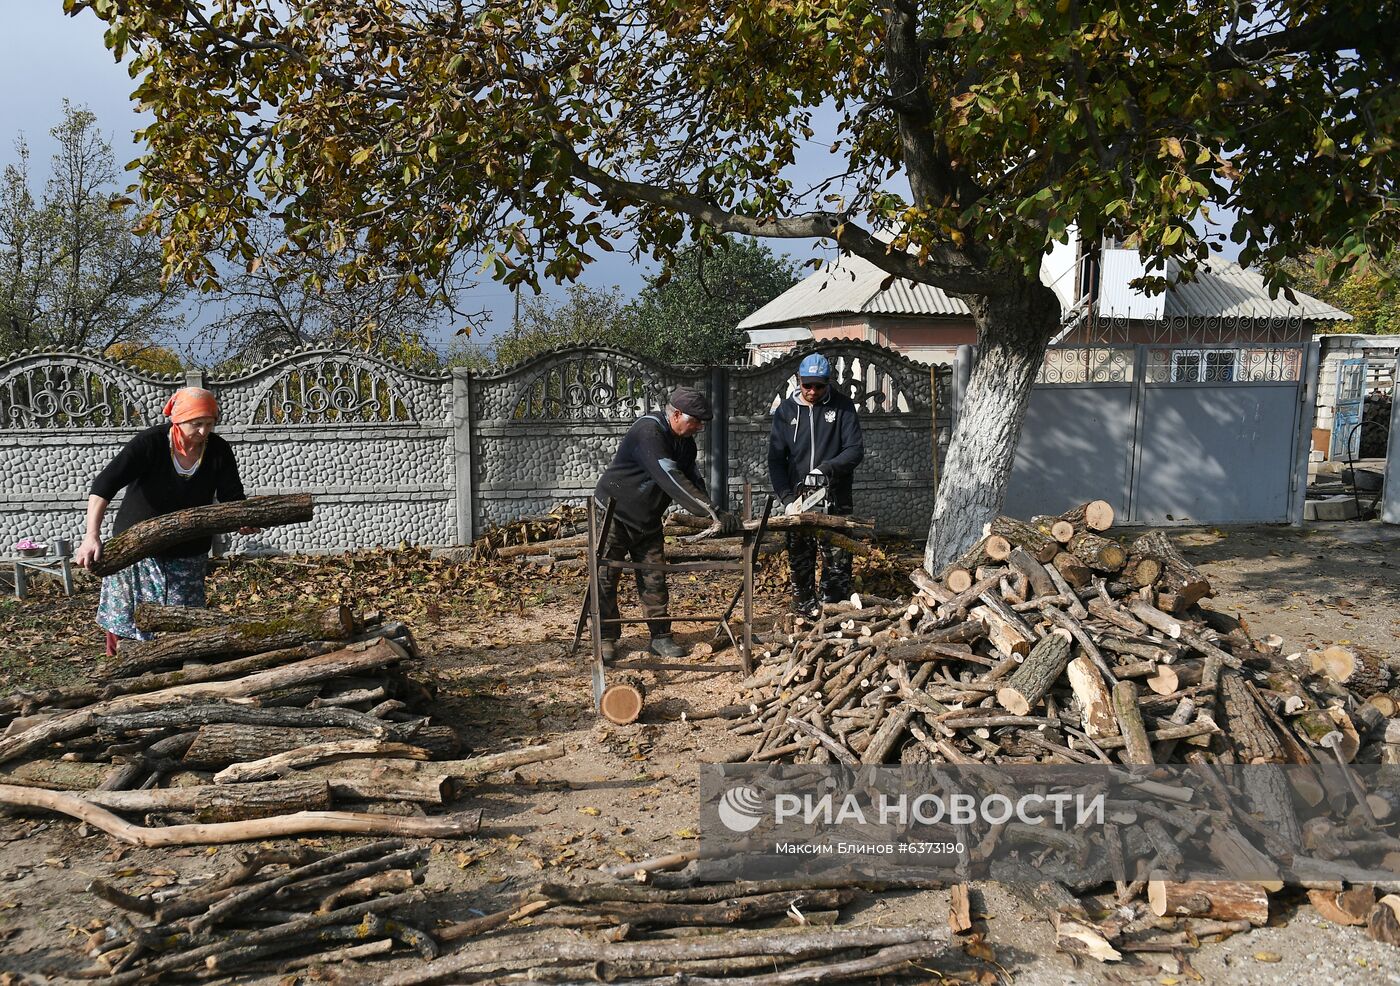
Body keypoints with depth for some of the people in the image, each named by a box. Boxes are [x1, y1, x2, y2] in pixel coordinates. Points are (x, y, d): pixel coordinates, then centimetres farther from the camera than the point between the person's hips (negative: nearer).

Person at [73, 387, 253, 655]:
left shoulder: (218, 450, -8)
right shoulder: (150, 443, -20)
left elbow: (232, 496, -6)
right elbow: (104, 485, -28)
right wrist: (92, 535, -40)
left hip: (187, 553, 3)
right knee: (124, 622, 4)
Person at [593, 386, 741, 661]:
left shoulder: (685, 442, 1)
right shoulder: (648, 431, -28)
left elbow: (692, 482, 1)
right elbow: (671, 480, -37)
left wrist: (713, 515, -17)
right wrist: (713, 512, -40)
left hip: (648, 519, 7)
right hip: (613, 512, -7)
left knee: (654, 578, 3)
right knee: (606, 577, -2)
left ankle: (660, 637, 10)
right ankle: (606, 638, 9)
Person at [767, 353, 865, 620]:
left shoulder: (842, 407, -1)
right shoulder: (785, 411, 4)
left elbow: (855, 449, -5)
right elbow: (775, 459, 2)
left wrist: (827, 468, -22)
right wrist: (786, 497, -10)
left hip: (836, 499, -2)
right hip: (798, 500, 2)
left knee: (838, 566, -1)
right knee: (800, 565, 7)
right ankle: (806, 616, 19)